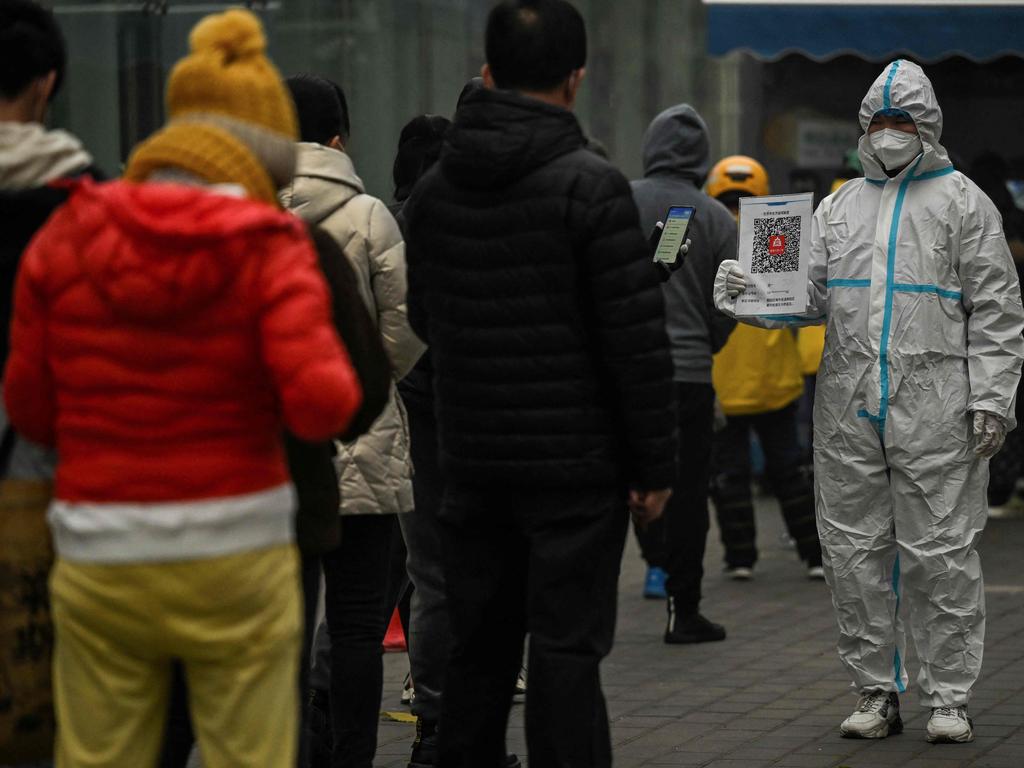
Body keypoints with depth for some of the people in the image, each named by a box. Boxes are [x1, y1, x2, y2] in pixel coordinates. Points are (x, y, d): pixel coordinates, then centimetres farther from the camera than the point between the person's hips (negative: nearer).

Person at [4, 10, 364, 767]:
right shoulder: (269, 251, -8)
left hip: (106, 563, 2)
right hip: (236, 562, -2)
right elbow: (320, 405, -19)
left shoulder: (67, 240, -1)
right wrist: (327, 369, 4)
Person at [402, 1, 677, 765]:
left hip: (472, 461, 5)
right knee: (566, 652, -2)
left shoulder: (434, 188, 5)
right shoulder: (591, 186, -13)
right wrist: (655, 463, -7)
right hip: (576, 463, -5)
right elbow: (637, 336, -14)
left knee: (478, 648, 13)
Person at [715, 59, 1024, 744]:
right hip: (848, 406, 4)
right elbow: (806, 294, 12)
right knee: (855, 552, 5)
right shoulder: (840, 208, 18)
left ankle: (949, 698, 6)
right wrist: (747, 293, -8)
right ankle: (877, 693, 15)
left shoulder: (963, 201, 6)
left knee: (941, 554, -3)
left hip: (934, 405, -4)